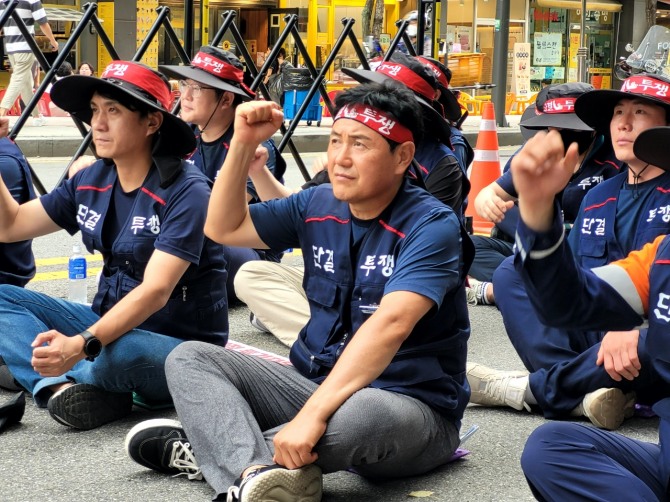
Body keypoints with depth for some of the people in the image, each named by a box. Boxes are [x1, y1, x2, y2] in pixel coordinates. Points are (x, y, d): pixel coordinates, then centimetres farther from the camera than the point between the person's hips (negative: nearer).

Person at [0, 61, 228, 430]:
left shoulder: (185, 191, -19)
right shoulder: (91, 181, 4)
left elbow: (155, 291, -28)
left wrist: (83, 345, -40)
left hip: (180, 344, -7)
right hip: (112, 322, 8)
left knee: (120, 350, -39)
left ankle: (54, 385, -7)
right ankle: (66, 385, -26)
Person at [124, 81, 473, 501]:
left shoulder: (431, 226, -17)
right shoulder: (319, 206, 6)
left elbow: (390, 324, -31)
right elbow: (224, 228, 12)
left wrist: (313, 415, -41)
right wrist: (244, 144, -3)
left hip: (413, 405, -7)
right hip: (317, 384, 7)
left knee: (362, 412, -42)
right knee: (189, 358, -6)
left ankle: (206, 447, -22)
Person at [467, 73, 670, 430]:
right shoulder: (597, 199, 16)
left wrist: (634, 332, -30)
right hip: (595, 338, 6)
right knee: (511, 272, -7)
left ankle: (533, 388, -20)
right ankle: (583, 396, -27)